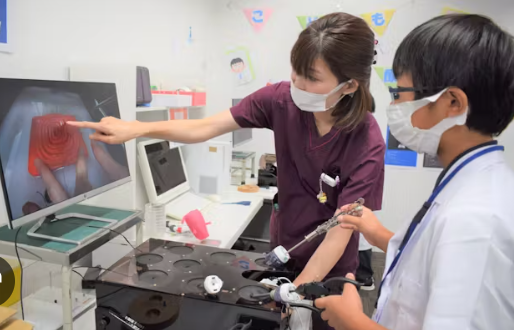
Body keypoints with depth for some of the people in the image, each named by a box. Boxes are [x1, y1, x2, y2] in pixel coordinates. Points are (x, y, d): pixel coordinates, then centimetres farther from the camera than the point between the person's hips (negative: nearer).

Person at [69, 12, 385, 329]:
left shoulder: (368, 145, -27)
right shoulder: (282, 99, -18)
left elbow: (339, 233, -25)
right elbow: (205, 128, -16)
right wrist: (136, 129, -27)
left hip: (329, 271, -3)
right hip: (281, 249, 3)